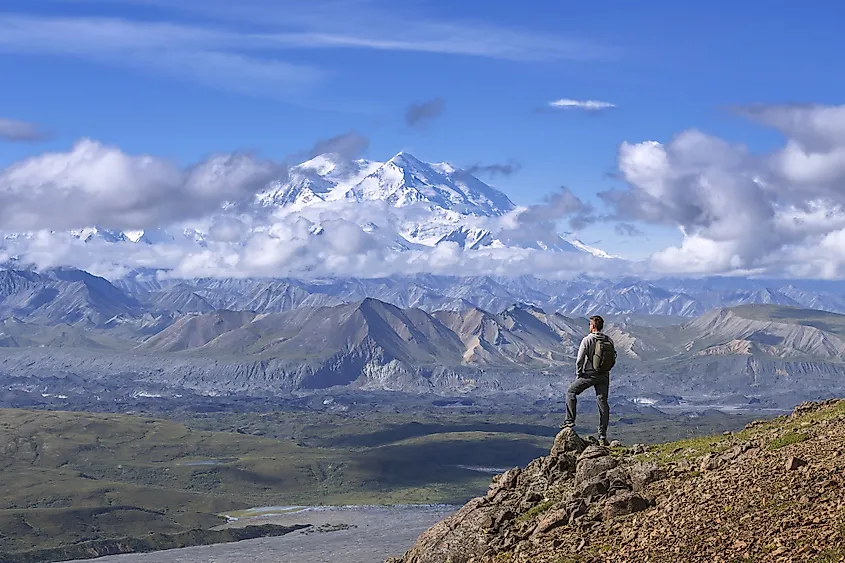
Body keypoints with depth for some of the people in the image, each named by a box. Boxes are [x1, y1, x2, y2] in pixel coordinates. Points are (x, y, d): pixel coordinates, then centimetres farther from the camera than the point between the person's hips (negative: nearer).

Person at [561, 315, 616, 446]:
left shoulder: (587, 340, -12)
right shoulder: (609, 341, 2)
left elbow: (580, 359, -11)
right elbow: (613, 358, 6)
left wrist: (578, 375, 1)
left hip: (589, 375, -4)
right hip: (604, 376, 4)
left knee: (571, 392, 17)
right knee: (603, 402, 7)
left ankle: (570, 420, 9)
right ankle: (603, 436, 6)